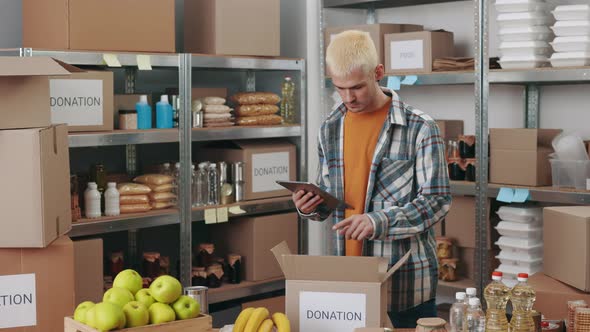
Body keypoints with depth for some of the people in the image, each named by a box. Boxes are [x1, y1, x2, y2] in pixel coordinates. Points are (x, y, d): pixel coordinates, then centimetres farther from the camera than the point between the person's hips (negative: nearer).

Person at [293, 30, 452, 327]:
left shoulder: (419, 128, -9)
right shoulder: (330, 130, 7)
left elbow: (438, 199, -11)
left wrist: (379, 221, -25)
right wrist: (312, 208, -7)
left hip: (406, 282, -4)